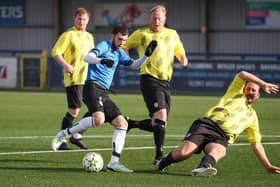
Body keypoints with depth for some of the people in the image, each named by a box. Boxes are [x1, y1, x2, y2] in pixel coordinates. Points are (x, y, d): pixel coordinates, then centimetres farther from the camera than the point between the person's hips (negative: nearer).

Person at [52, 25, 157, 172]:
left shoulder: (119, 53, 23)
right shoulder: (104, 45, -2)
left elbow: (134, 65, 33)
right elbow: (87, 57, -20)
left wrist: (147, 55, 16)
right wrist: (102, 60, -40)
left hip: (103, 93, 9)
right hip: (93, 87, -9)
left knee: (122, 123, -1)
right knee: (98, 119, -33)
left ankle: (114, 163, -3)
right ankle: (65, 133, -15)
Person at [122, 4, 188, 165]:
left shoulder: (172, 35, 16)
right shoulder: (141, 34, 4)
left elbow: (180, 53, 24)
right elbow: (124, 47, 15)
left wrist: (183, 59, 1)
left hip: (166, 81, 6)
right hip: (150, 78, -6)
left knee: (157, 124, 5)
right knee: (161, 115, -22)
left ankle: (130, 123, 28)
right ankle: (159, 155, -20)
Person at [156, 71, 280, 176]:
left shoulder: (252, 116, 33)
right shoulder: (236, 94, 25)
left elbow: (256, 144, 31)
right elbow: (242, 75, 8)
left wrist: (268, 166, 22)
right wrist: (263, 84, 7)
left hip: (221, 137, 2)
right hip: (207, 124, -2)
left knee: (217, 152, -37)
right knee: (183, 152, -25)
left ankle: (204, 167, -68)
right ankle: (164, 162, 6)